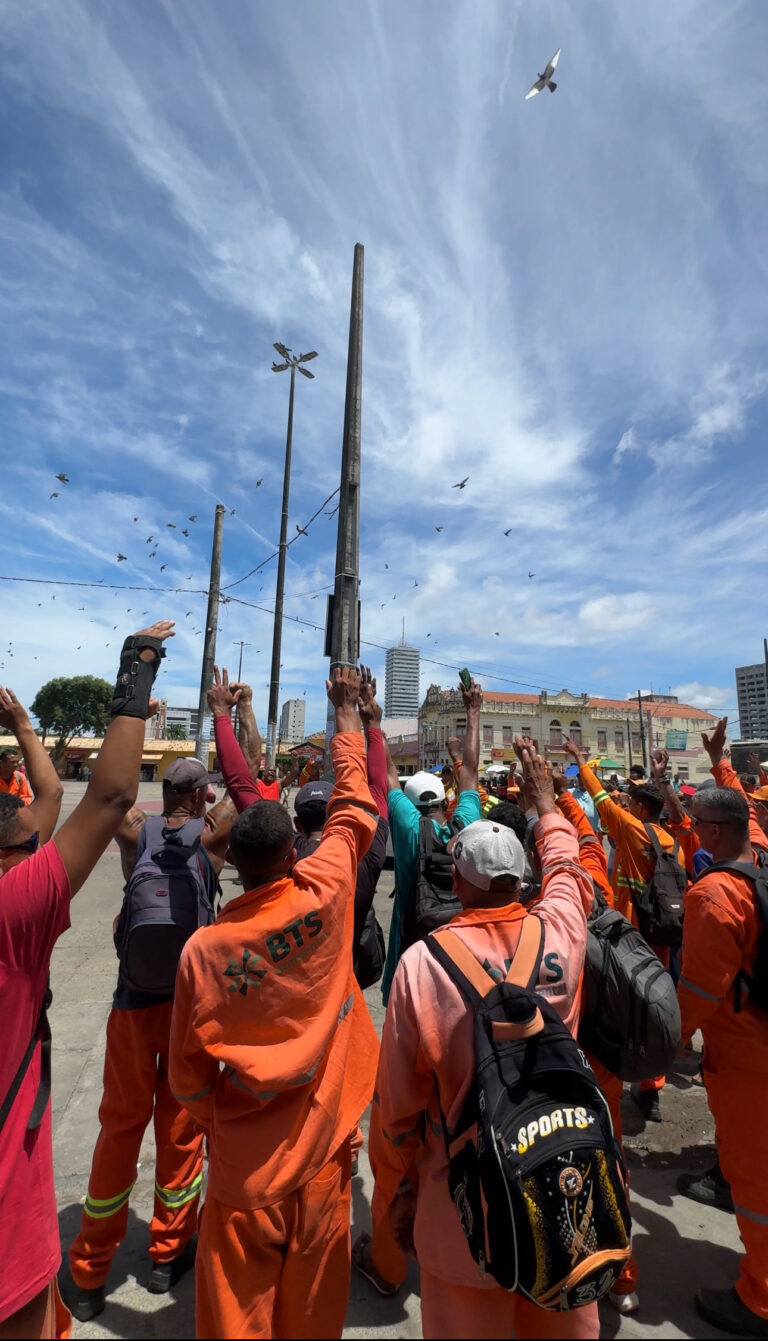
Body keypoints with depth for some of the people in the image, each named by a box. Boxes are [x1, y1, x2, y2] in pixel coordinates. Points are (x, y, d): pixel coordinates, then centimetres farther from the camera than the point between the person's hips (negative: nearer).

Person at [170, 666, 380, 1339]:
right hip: (322, 1145, 1)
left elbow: (189, 1073, -6)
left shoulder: (202, 950, -18)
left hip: (244, 1157, 0)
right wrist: (347, 712, 5)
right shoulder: (326, 893, -20)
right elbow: (355, 804, -7)